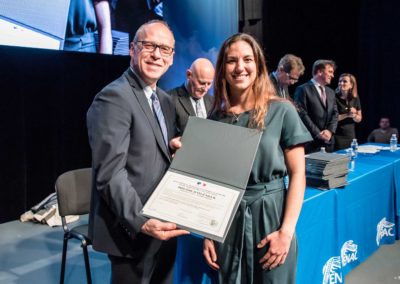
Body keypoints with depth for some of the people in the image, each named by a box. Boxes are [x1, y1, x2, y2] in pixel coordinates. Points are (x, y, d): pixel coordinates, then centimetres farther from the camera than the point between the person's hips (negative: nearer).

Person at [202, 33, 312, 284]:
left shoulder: (282, 111, -6)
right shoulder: (215, 119, 2)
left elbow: (297, 174, -6)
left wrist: (286, 230, -13)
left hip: (271, 215, -2)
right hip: (227, 220, 3)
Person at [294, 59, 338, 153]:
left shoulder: (330, 92, 18)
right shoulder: (303, 89, -6)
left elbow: (335, 113, 14)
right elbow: (302, 114, -13)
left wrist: (330, 131, -4)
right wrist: (318, 133, -14)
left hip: (328, 141, 7)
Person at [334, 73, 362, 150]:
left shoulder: (355, 98, 5)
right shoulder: (334, 98, -11)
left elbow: (359, 119, 10)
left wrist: (354, 115, -10)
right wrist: (347, 115, -19)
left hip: (351, 135, 5)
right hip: (337, 136, -5)